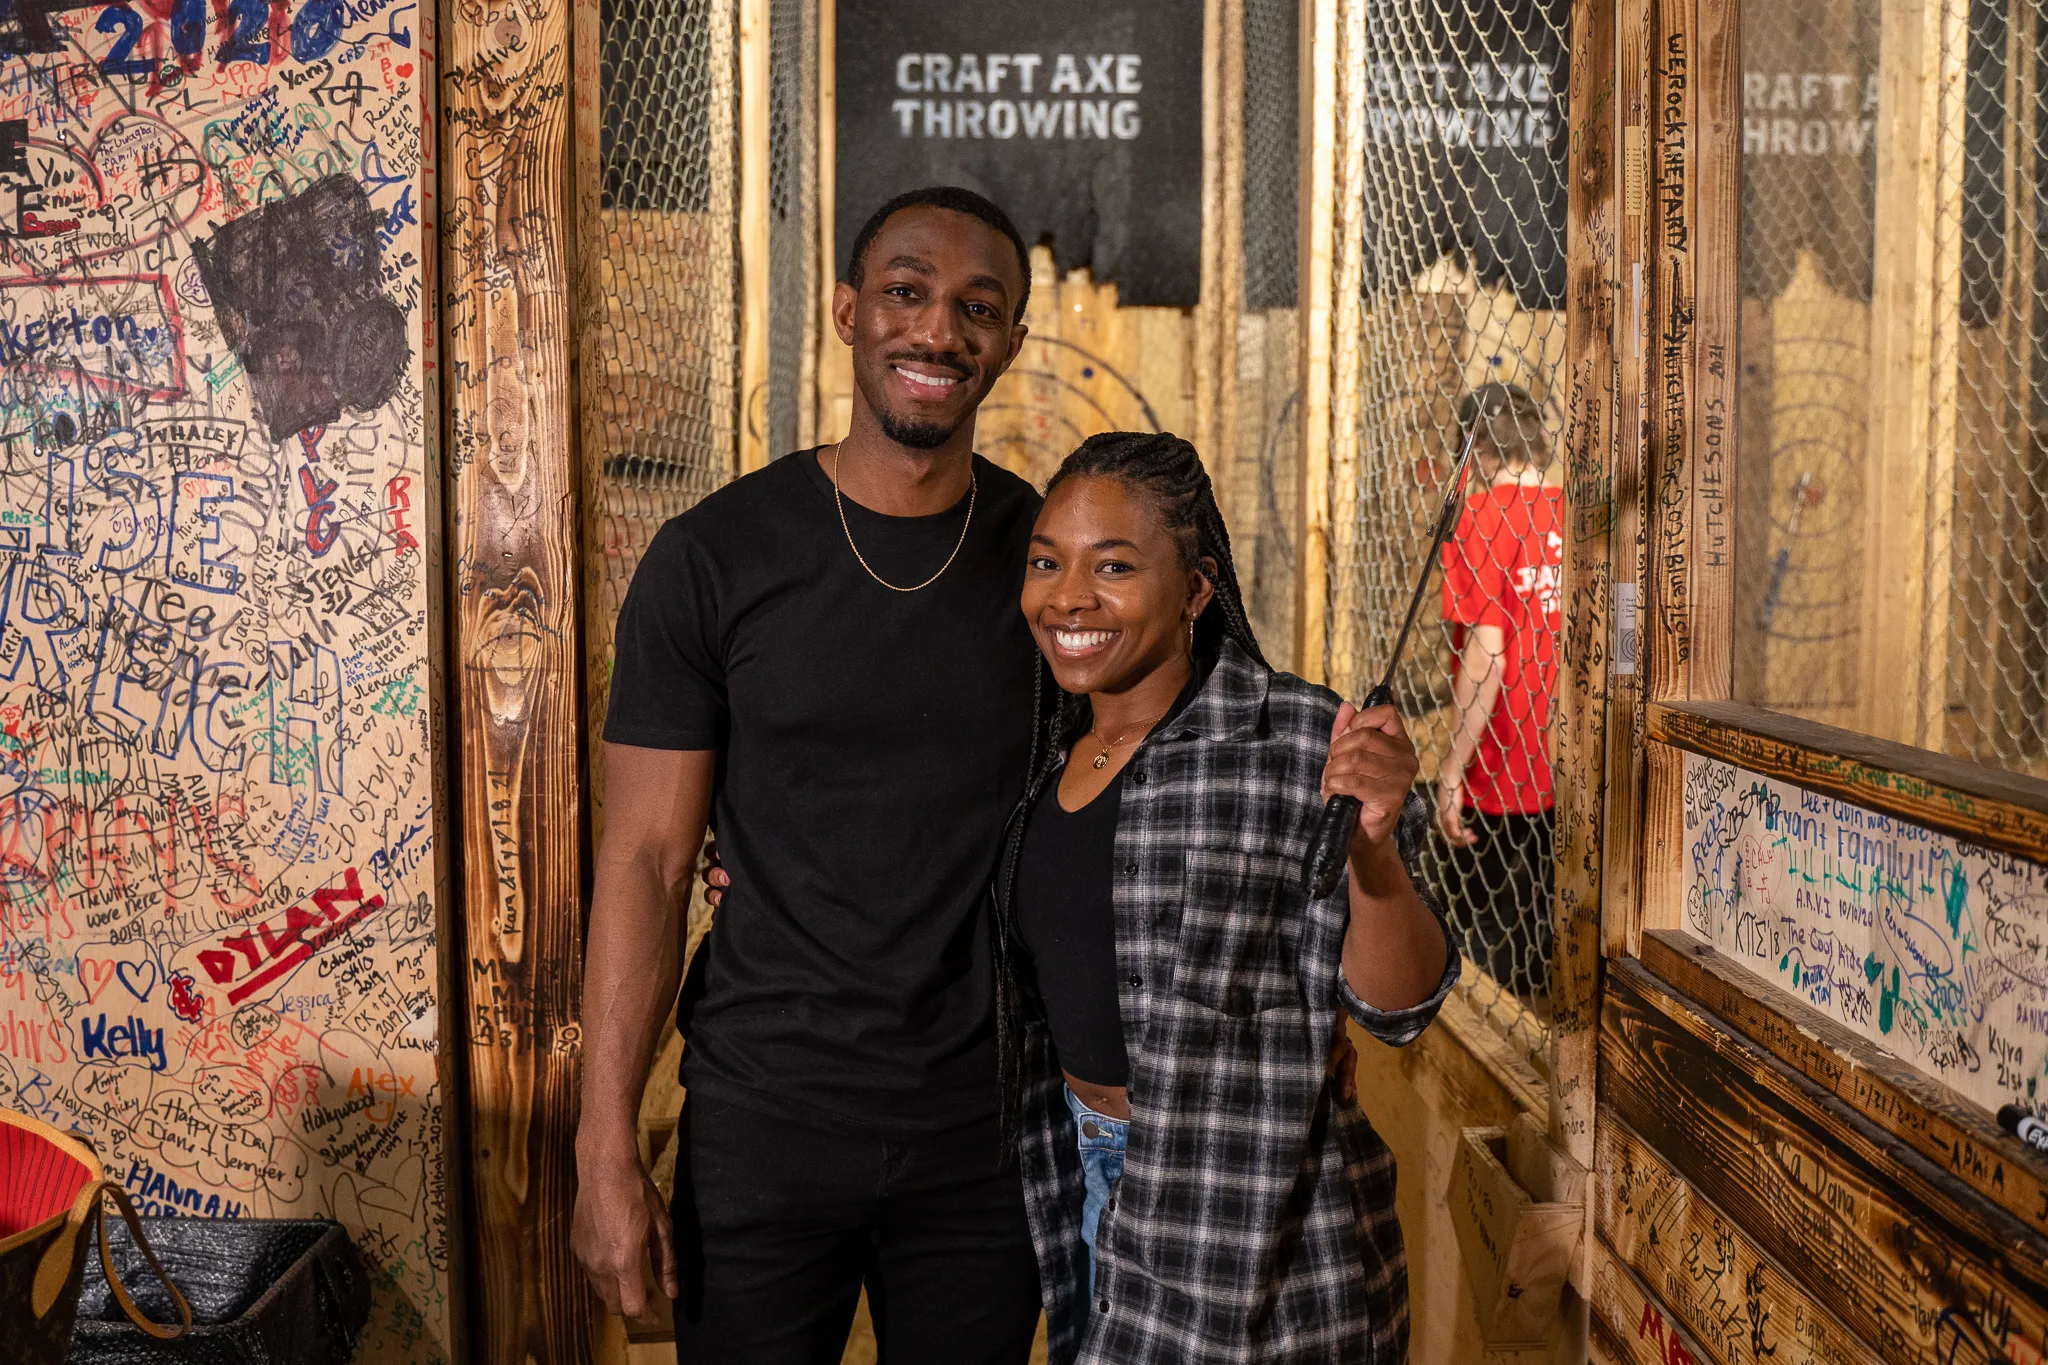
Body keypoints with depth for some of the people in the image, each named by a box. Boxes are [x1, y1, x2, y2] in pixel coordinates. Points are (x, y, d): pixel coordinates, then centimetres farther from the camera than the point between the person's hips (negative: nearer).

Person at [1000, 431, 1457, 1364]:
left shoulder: (1294, 745, -17)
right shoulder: (1057, 752, 2)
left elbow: (1393, 1007, -17)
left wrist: (1372, 845, -36)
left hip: (1242, 1221, -6)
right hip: (1081, 1175, 6)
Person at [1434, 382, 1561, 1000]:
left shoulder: (1483, 514, -11)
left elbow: (1486, 654, -18)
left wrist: (1451, 772, -14)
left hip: (1500, 786, -6)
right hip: (1568, 780, 6)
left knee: (1480, 953, 3)